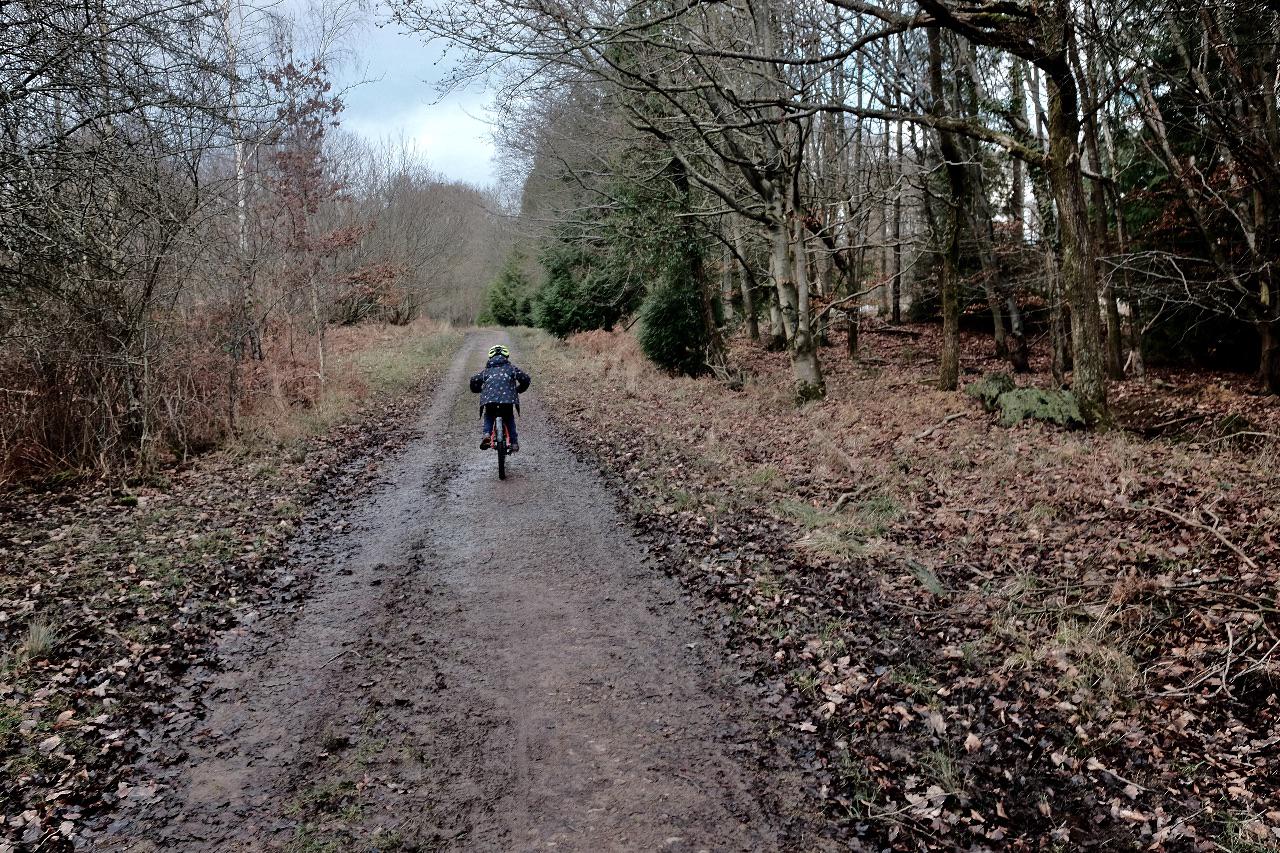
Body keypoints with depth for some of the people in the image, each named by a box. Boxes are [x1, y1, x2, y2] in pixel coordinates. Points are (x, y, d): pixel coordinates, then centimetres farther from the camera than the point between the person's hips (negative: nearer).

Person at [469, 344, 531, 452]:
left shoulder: (487, 370, 25)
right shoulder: (511, 368, 23)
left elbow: (474, 380, 16)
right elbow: (525, 378, 15)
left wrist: (478, 390, 36)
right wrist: (518, 390, 32)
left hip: (489, 398, 1)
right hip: (508, 397, -1)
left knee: (488, 417, 26)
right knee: (509, 419, 22)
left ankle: (487, 434, 0)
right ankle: (514, 442, 11)